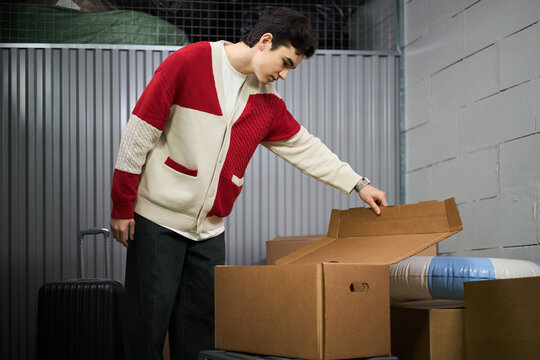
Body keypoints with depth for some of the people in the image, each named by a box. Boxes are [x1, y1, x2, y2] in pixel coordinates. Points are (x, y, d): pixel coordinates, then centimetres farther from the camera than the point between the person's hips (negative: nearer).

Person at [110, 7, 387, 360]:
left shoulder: (268, 101, 6)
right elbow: (140, 132, -9)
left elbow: (305, 147, 18)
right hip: (158, 218, -5)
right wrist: (122, 206, -9)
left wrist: (359, 184, 14)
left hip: (210, 229, 5)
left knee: (200, 323, 5)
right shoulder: (188, 63, -11)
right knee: (150, 318, -3)